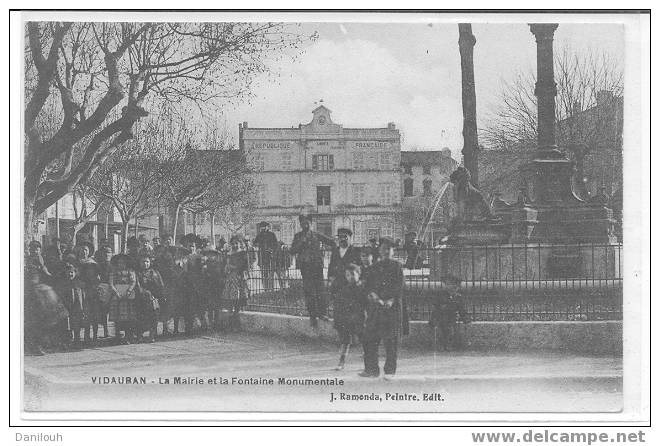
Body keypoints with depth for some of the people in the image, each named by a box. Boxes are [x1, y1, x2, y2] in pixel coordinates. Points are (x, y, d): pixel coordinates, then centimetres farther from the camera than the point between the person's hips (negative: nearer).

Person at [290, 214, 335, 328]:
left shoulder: (317, 235, 8)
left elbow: (331, 242, 13)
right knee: (309, 292, -2)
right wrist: (302, 242, -11)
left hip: (317, 264, 1)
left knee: (319, 289, 1)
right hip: (305, 265, -1)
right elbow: (293, 251, -1)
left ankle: (321, 312, 11)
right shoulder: (297, 236, 8)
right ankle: (313, 315, 3)